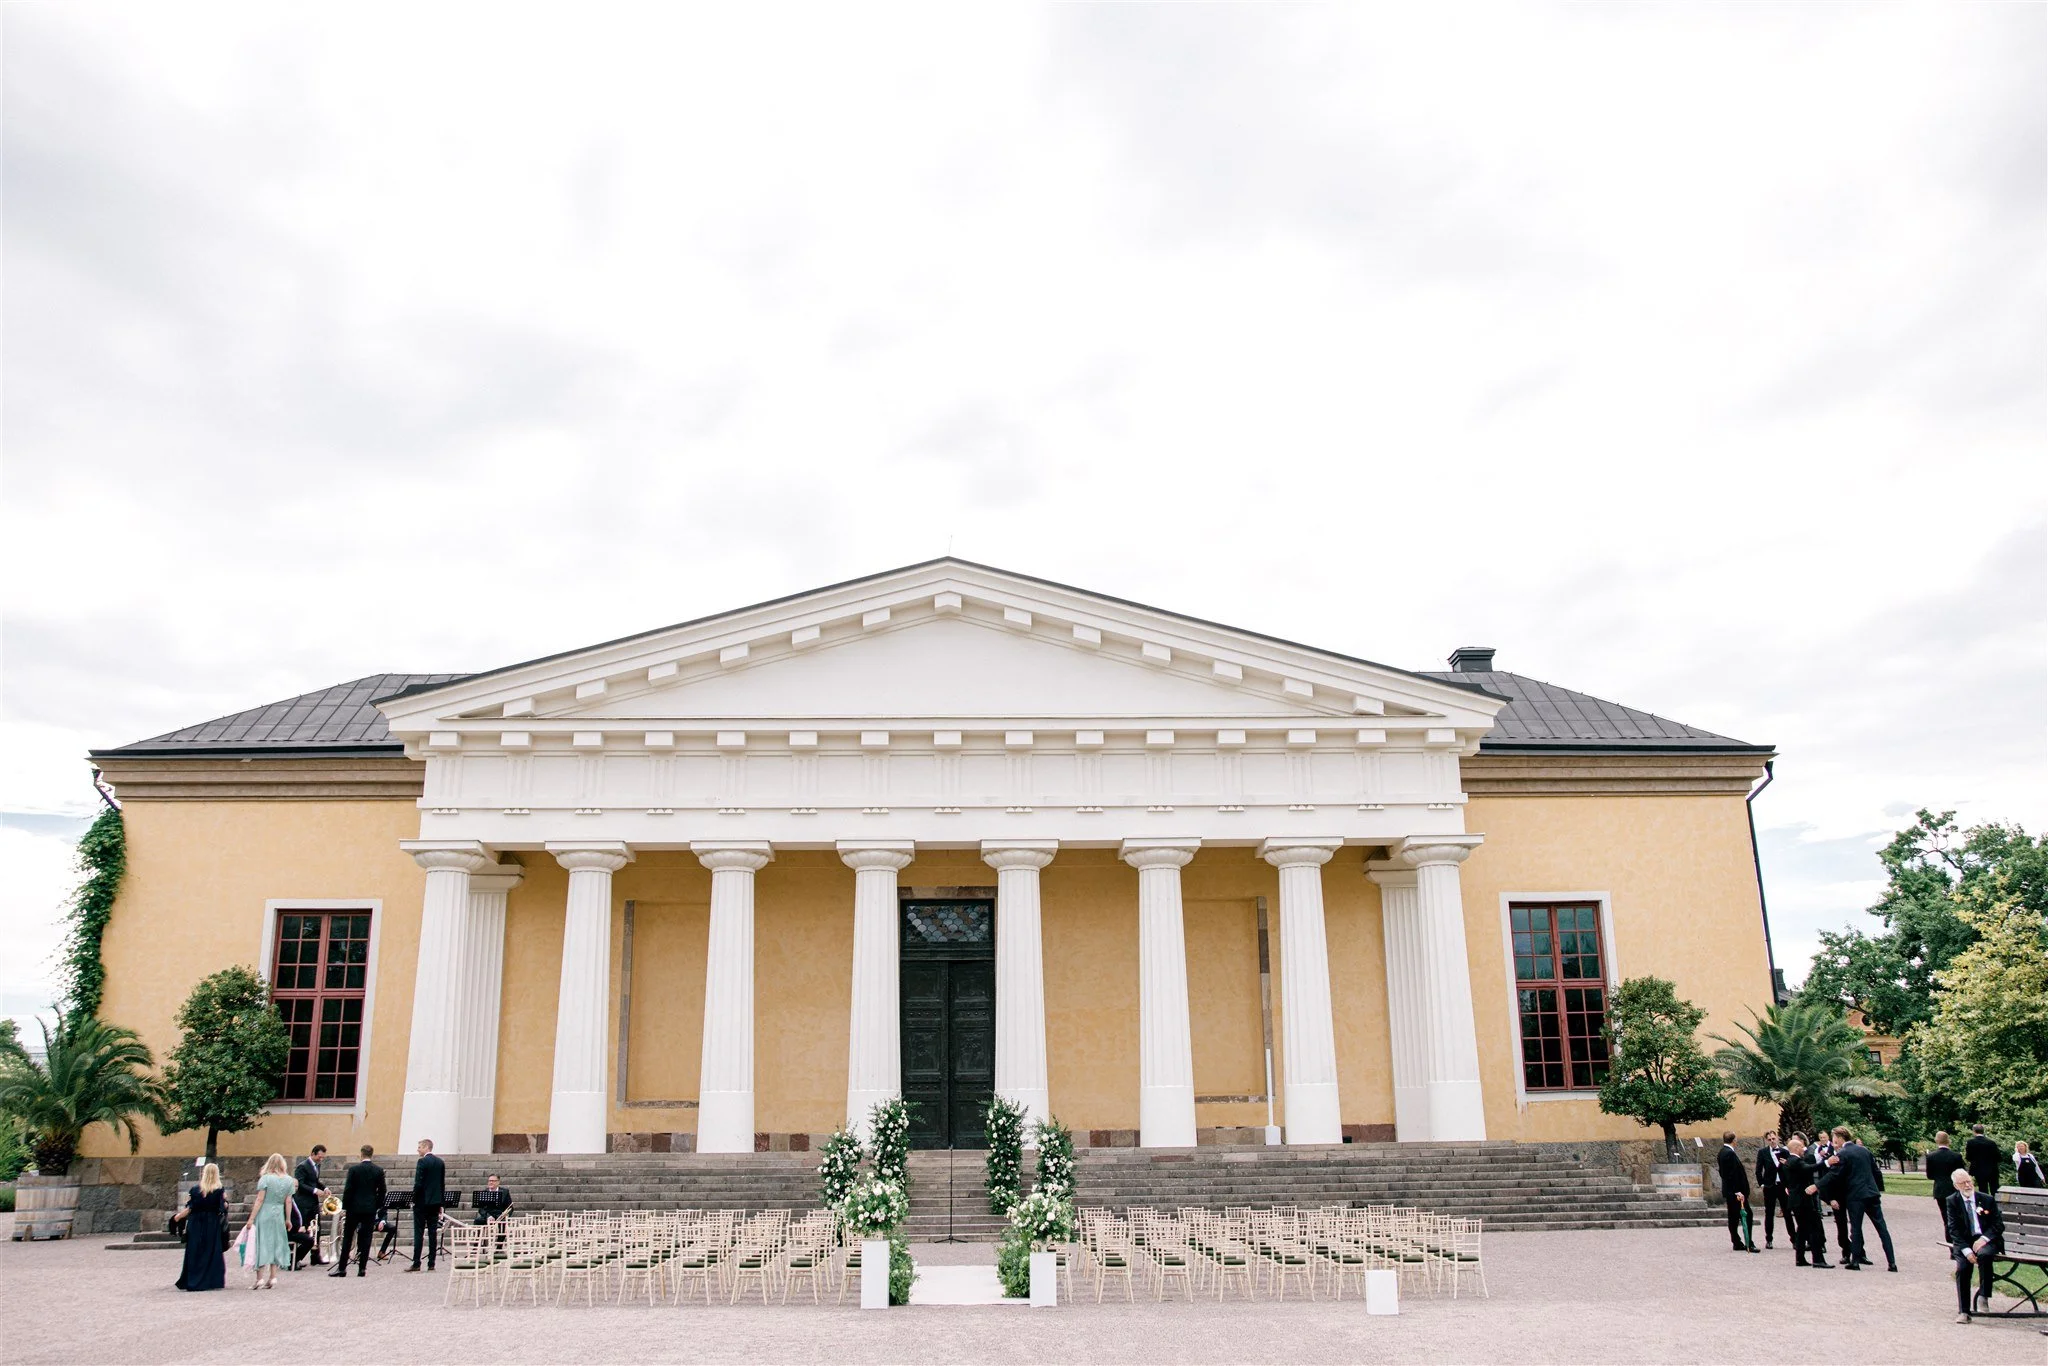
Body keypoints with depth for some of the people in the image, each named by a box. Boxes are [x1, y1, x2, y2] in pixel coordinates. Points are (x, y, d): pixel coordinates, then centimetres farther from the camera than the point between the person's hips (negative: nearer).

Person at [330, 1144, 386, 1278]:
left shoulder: (354, 1169, -7)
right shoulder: (379, 1171, 0)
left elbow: (347, 1190, -7)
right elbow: (382, 1191, 3)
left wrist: (344, 1207, 1)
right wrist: (378, 1206, 13)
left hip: (354, 1208, -2)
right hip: (370, 1209, 2)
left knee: (347, 1238, 7)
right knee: (366, 1239, 4)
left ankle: (342, 1268, 7)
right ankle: (362, 1268, 2)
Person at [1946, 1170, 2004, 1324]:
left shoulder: (1987, 1200, 5)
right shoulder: (1952, 1201, 3)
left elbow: (1999, 1225, 2)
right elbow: (1954, 1230, -2)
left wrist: (1984, 1239, -15)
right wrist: (1966, 1250, -16)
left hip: (1986, 1241, 0)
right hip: (1964, 1243, 0)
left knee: (1983, 1254, -35)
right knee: (1962, 1267, -25)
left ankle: (1984, 1295, -22)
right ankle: (1963, 1311, -18)